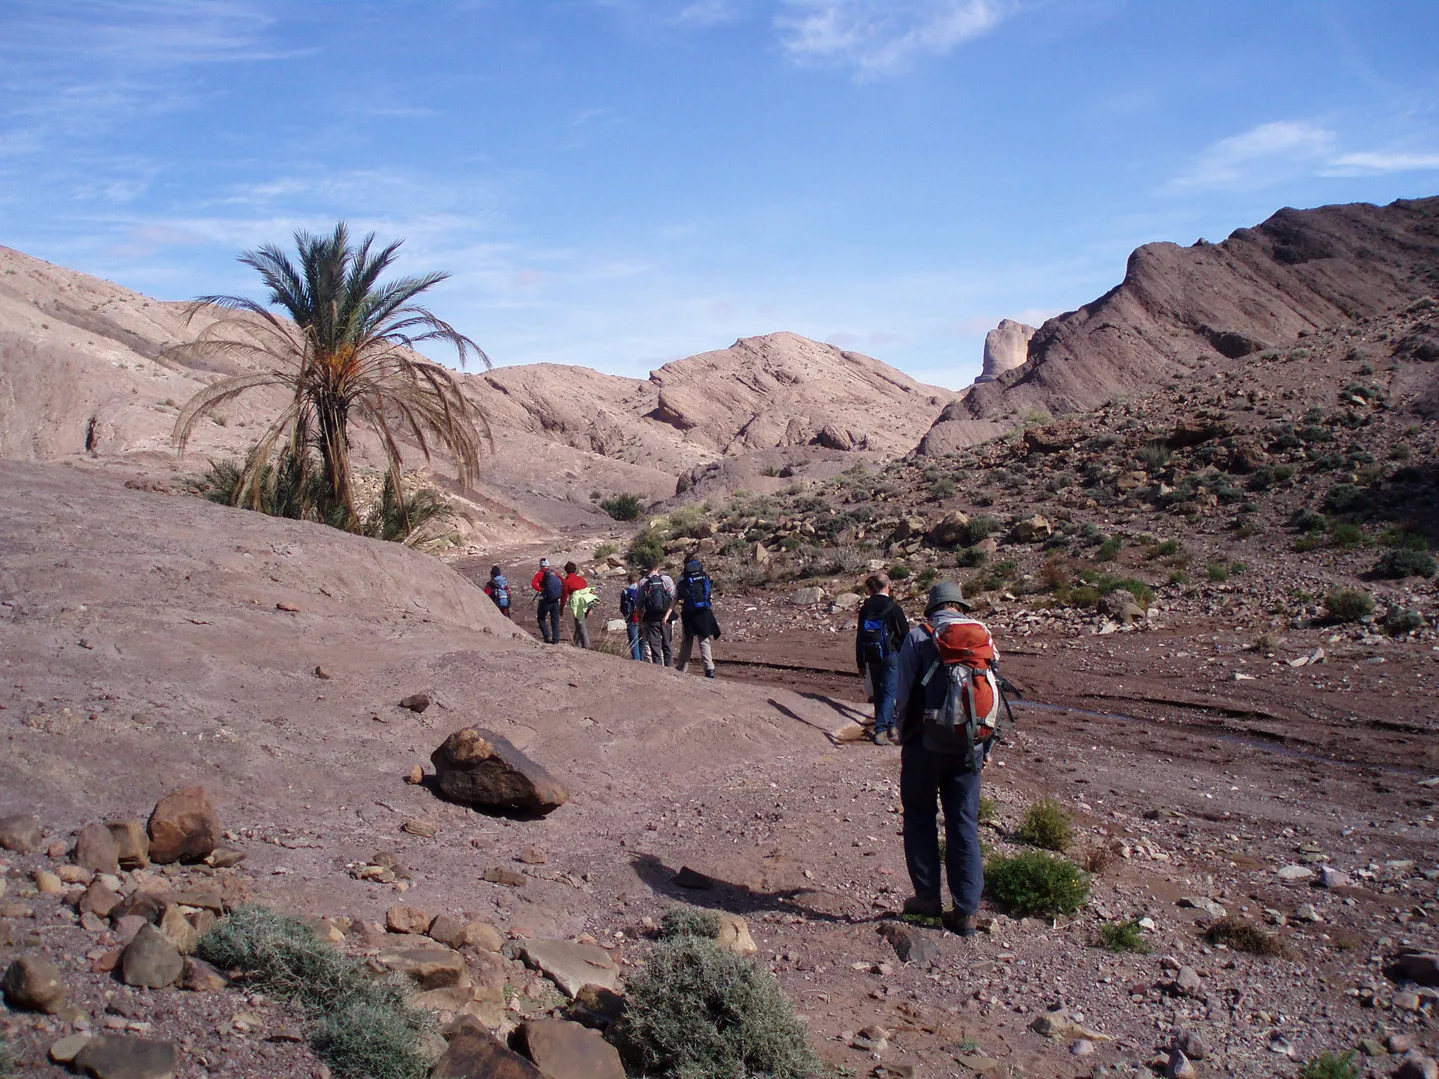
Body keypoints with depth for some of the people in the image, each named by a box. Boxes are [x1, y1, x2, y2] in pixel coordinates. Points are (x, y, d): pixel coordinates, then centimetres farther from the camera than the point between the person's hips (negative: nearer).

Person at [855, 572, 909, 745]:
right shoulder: (894, 608, -9)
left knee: (879, 693, 14)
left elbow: (859, 637, 8)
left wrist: (861, 663, 15)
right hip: (891, 655, -5)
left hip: (872, 657, 5)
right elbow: (905, 635, -5)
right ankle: (881, 731, -13)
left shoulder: (865, 609, 4)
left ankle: (889, 727, 24)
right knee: (889, 692, -4)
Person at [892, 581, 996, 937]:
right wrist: (984, 748, 14)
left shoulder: (918, 637, -4)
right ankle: (966, 911, 9)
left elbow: (904, 695, -6)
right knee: (965, 825, 8)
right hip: (969, 744, 3)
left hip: (926, 741, -3)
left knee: (920, 818, 13)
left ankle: (927, 897, 16)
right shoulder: (984, 636, 6)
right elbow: (994, 693, 7)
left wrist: (905, 737, 9)